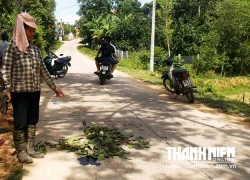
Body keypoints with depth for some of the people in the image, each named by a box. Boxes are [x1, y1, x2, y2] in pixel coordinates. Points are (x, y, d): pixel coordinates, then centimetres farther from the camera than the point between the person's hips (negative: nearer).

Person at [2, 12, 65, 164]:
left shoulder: (35, 48, 8)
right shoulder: (13, 48, -8)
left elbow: (43, 70, 11)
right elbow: (6, 70, -9)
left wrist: (54, 87, 11)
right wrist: (8, 90, -18)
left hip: (35, 91, 6)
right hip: (19, 92, -6)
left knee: (32, 121, 13)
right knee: (20, 122, 2)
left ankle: (30, 149, 27)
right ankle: (21, 152, 17)